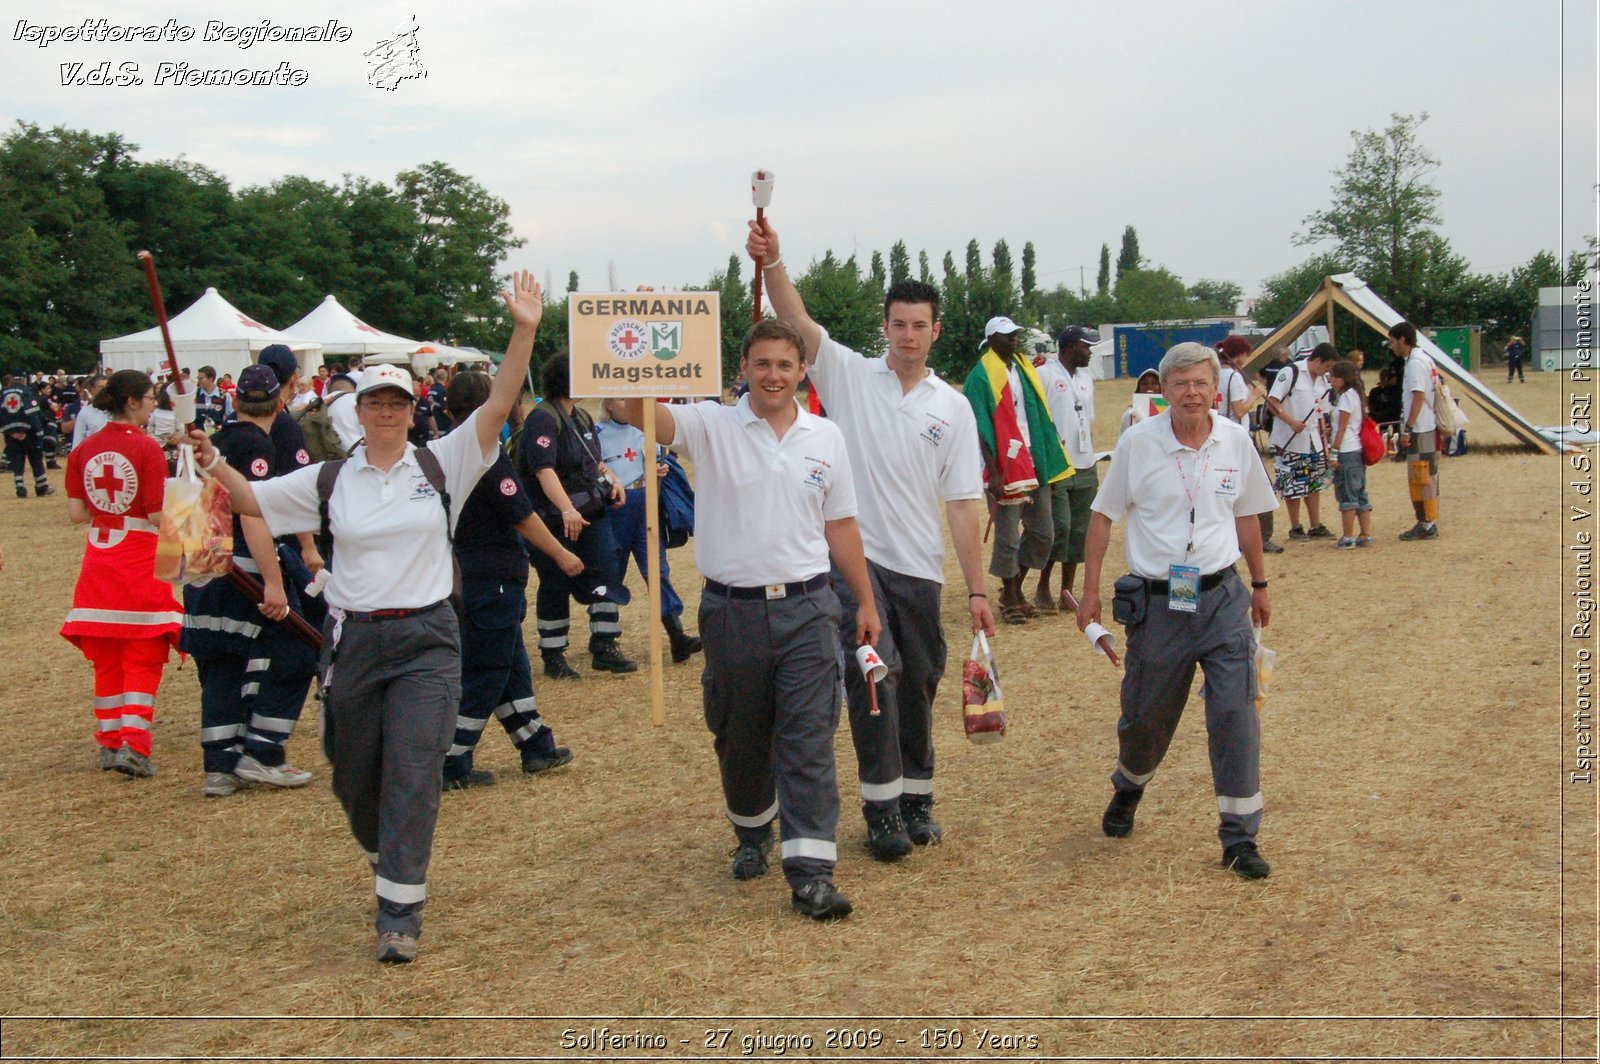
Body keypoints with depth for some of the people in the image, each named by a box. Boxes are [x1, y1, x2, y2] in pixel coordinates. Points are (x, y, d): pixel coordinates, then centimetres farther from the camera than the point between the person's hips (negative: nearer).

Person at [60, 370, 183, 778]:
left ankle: (110, 742, 20)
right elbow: (159, 516, -15)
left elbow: (77, 513, 2)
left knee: (106, 657, 15)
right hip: (140, 561, -5)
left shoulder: (84, 450, 3)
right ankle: (132, 745, -7)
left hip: (98, 561, 5)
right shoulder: (147, 449, -13)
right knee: (143, 656, 1)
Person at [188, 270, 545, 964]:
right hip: (353, 640, 3)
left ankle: (400, 914, -3)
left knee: (413, 776, -8)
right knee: (354, 773, 13)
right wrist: (214, 465, -10)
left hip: (426, 643, -3)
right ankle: (385, 856, 44)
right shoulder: (330, 481, 6)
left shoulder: (441, 466, 0)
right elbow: (252, 501, 10)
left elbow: (497, 407, -10)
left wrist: (524, 332, -21)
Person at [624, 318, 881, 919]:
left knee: (809, 740, -5)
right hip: (732, 610, 0)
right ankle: (752, 832, 39)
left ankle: (811, 872, -3)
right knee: (739, 738, 15)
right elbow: (640, 410, -20)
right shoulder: (712, 427, -3)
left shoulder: (825, 438, 6)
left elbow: (840, 527, 13)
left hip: (806, 606, 1)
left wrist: (866, 602, 13)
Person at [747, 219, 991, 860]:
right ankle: (882, 808, -2)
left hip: (919, 570, 3)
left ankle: (916, 799, 25)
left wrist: (977, 589, -1)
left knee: (918, 686, 10)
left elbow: (962, 505, 3)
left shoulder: (953, 408, 6)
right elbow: (796, 321, -13)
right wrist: (771, 261, -31)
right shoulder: (849, 375, 2)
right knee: (872, 677, -11)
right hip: (853, 559, -2)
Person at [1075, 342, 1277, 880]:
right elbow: (1103, 516, 3)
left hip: (1222, 598, 1)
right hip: (1156, 604, -1)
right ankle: (1127, 790, 44)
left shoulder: (1236, 441, 2)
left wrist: (1259, 584, 20)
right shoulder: (1137, 443, -5)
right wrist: (1090, 592, 2)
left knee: (1235, 713, -8)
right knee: (1145, 716, 11)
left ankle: (1240, 838, 1)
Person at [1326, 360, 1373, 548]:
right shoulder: (1355, 395, 15)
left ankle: (1349, 538, -3)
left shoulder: (1346, 396, -12)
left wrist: (1334, 453, -15)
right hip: (1358, 450, 9)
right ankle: (1366, 535, 13)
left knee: (1347, 495, -5)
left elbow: (1342, 428, -15)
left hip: (1347, 452, -9)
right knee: (1360, 494, 11)